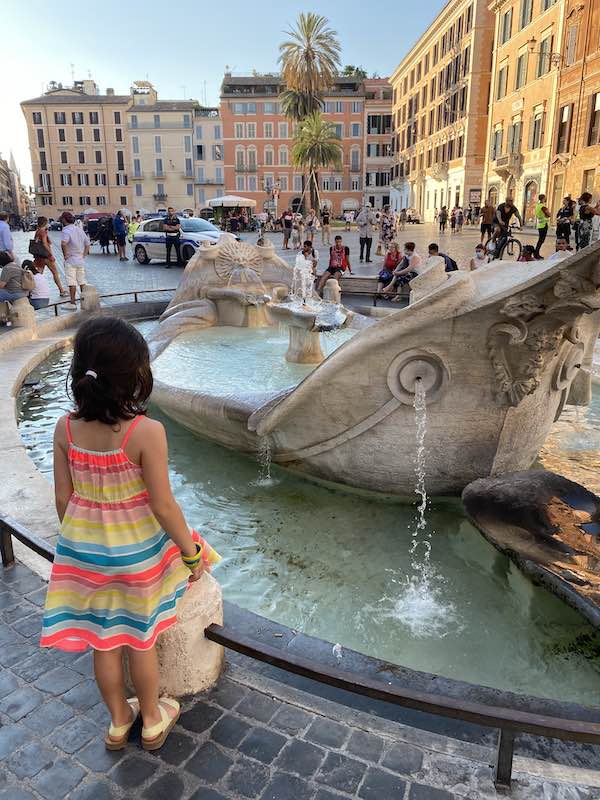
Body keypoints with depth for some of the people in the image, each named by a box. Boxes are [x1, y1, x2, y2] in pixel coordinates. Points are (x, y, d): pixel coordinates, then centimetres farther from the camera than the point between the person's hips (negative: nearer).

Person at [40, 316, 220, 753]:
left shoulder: (66, 428, -12)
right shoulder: (147, 432, -26)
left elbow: (63, 498, -2)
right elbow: (163, 507, -21)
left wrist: (78, 540, 15)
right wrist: (191, 553, -6)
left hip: (85, 548, 4)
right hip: (136, 550, -3)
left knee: (104, 641, 21)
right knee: (141, 639, 19)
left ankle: (119, 722, 44)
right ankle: (153, 722, 41)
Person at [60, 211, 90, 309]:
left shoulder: (66, 230, -13)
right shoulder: (80, 230, 11)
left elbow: (63, 243, -31)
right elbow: (87, 244, 15)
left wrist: (65, 255, -19)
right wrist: (83, 255, 13)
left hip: (70, 261, -7)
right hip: (81, 261, 7)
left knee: (72, 282, -4)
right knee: (82, 281, 13)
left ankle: (73, 303, -2)